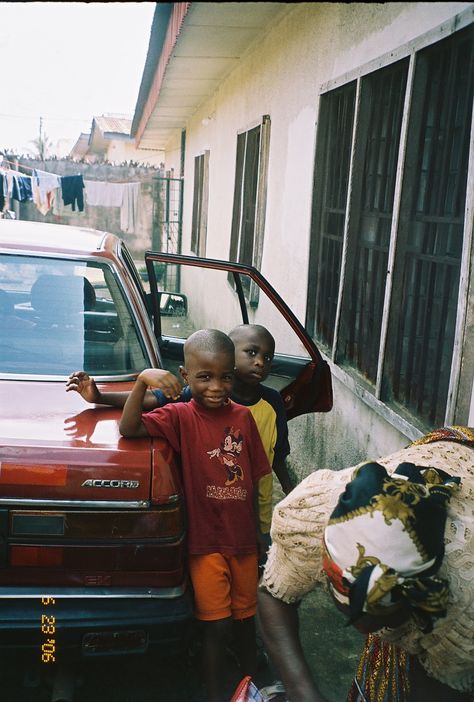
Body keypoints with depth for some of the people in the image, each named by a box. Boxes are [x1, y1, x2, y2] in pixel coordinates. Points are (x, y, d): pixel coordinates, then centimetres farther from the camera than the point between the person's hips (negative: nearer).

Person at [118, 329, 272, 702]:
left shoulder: (243, 416, -2)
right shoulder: (181, 416, -11)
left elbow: (253, 480, 5)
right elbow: (128, 429, -23)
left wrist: (256, 536, 10)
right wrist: (142, 380, -36)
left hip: (243, 541, 4)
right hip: (206, 543, -3)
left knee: (246, 618, 20)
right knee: (217, 626, 3)